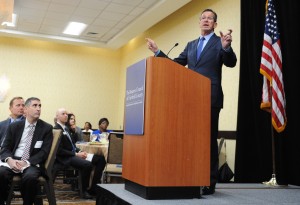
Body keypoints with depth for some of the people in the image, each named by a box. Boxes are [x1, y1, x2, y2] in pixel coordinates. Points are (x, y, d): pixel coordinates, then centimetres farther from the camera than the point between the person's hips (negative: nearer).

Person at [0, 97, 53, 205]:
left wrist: (27, 162, -19)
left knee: (30, 177, -35)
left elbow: (44, 152, -4)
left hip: (32, 163, -2)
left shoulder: (46, 128, 4)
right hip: (13, 161, 2)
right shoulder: (14, 126, 11)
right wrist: (9, 159, -16)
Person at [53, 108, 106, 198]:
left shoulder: (66, 128, 17)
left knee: (101, 159, -7)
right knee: (87, 164, -35)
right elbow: (60, 151, -16)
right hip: (66, 158, -9)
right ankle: (84, 190, -11)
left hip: (74, 154, 9)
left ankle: (93, 188, -5)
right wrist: (76, 154, -17)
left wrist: (80, 151, 0)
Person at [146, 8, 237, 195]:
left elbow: (231, 63, -11)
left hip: (210, 99, -5)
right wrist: (158, 52, 10)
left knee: (209, 140, -3)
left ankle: (210, 182, 4)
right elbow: (176, 64, 20)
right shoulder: (191, 45, 20)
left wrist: (226, 47, -31)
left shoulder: (220, 42, 3)